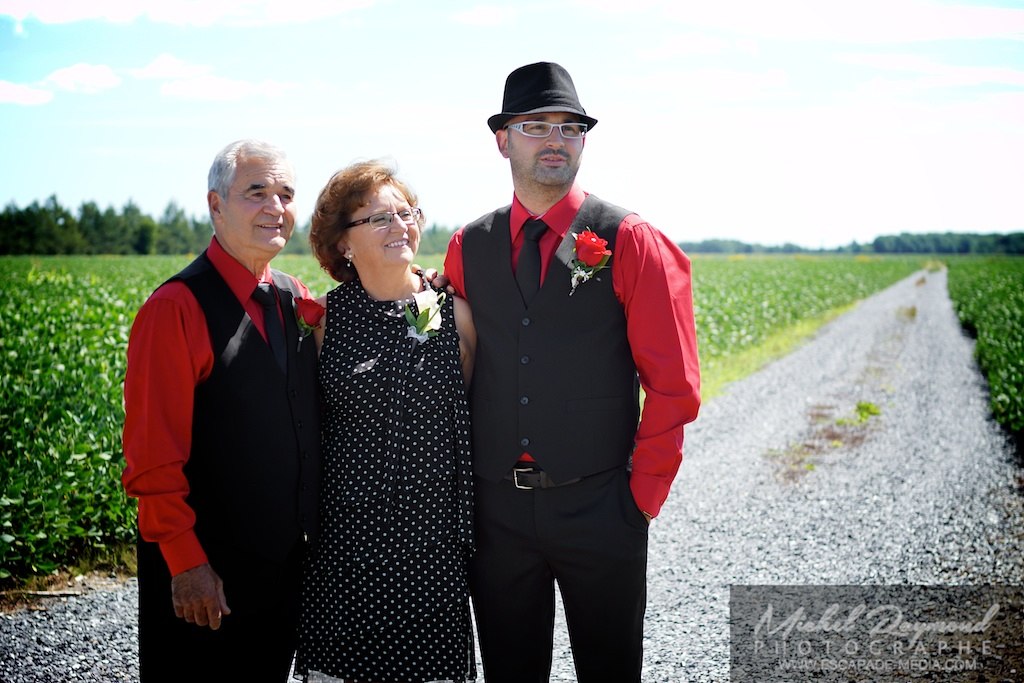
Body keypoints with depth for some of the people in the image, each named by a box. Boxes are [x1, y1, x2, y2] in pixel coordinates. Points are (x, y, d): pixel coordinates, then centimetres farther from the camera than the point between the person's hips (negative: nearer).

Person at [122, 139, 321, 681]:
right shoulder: (178, 308, -15)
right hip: (203, 575, -6)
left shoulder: (298, 300, 6)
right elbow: (153, 455, -17)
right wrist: (185, 562, -16)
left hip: (288, 564, 6)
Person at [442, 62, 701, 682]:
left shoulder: (630, 243, -5)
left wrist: (643, 495, -8)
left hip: (599, 509, -2)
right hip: (496, 509, 3)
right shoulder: (468, 247, 5)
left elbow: (673, 386, -7)